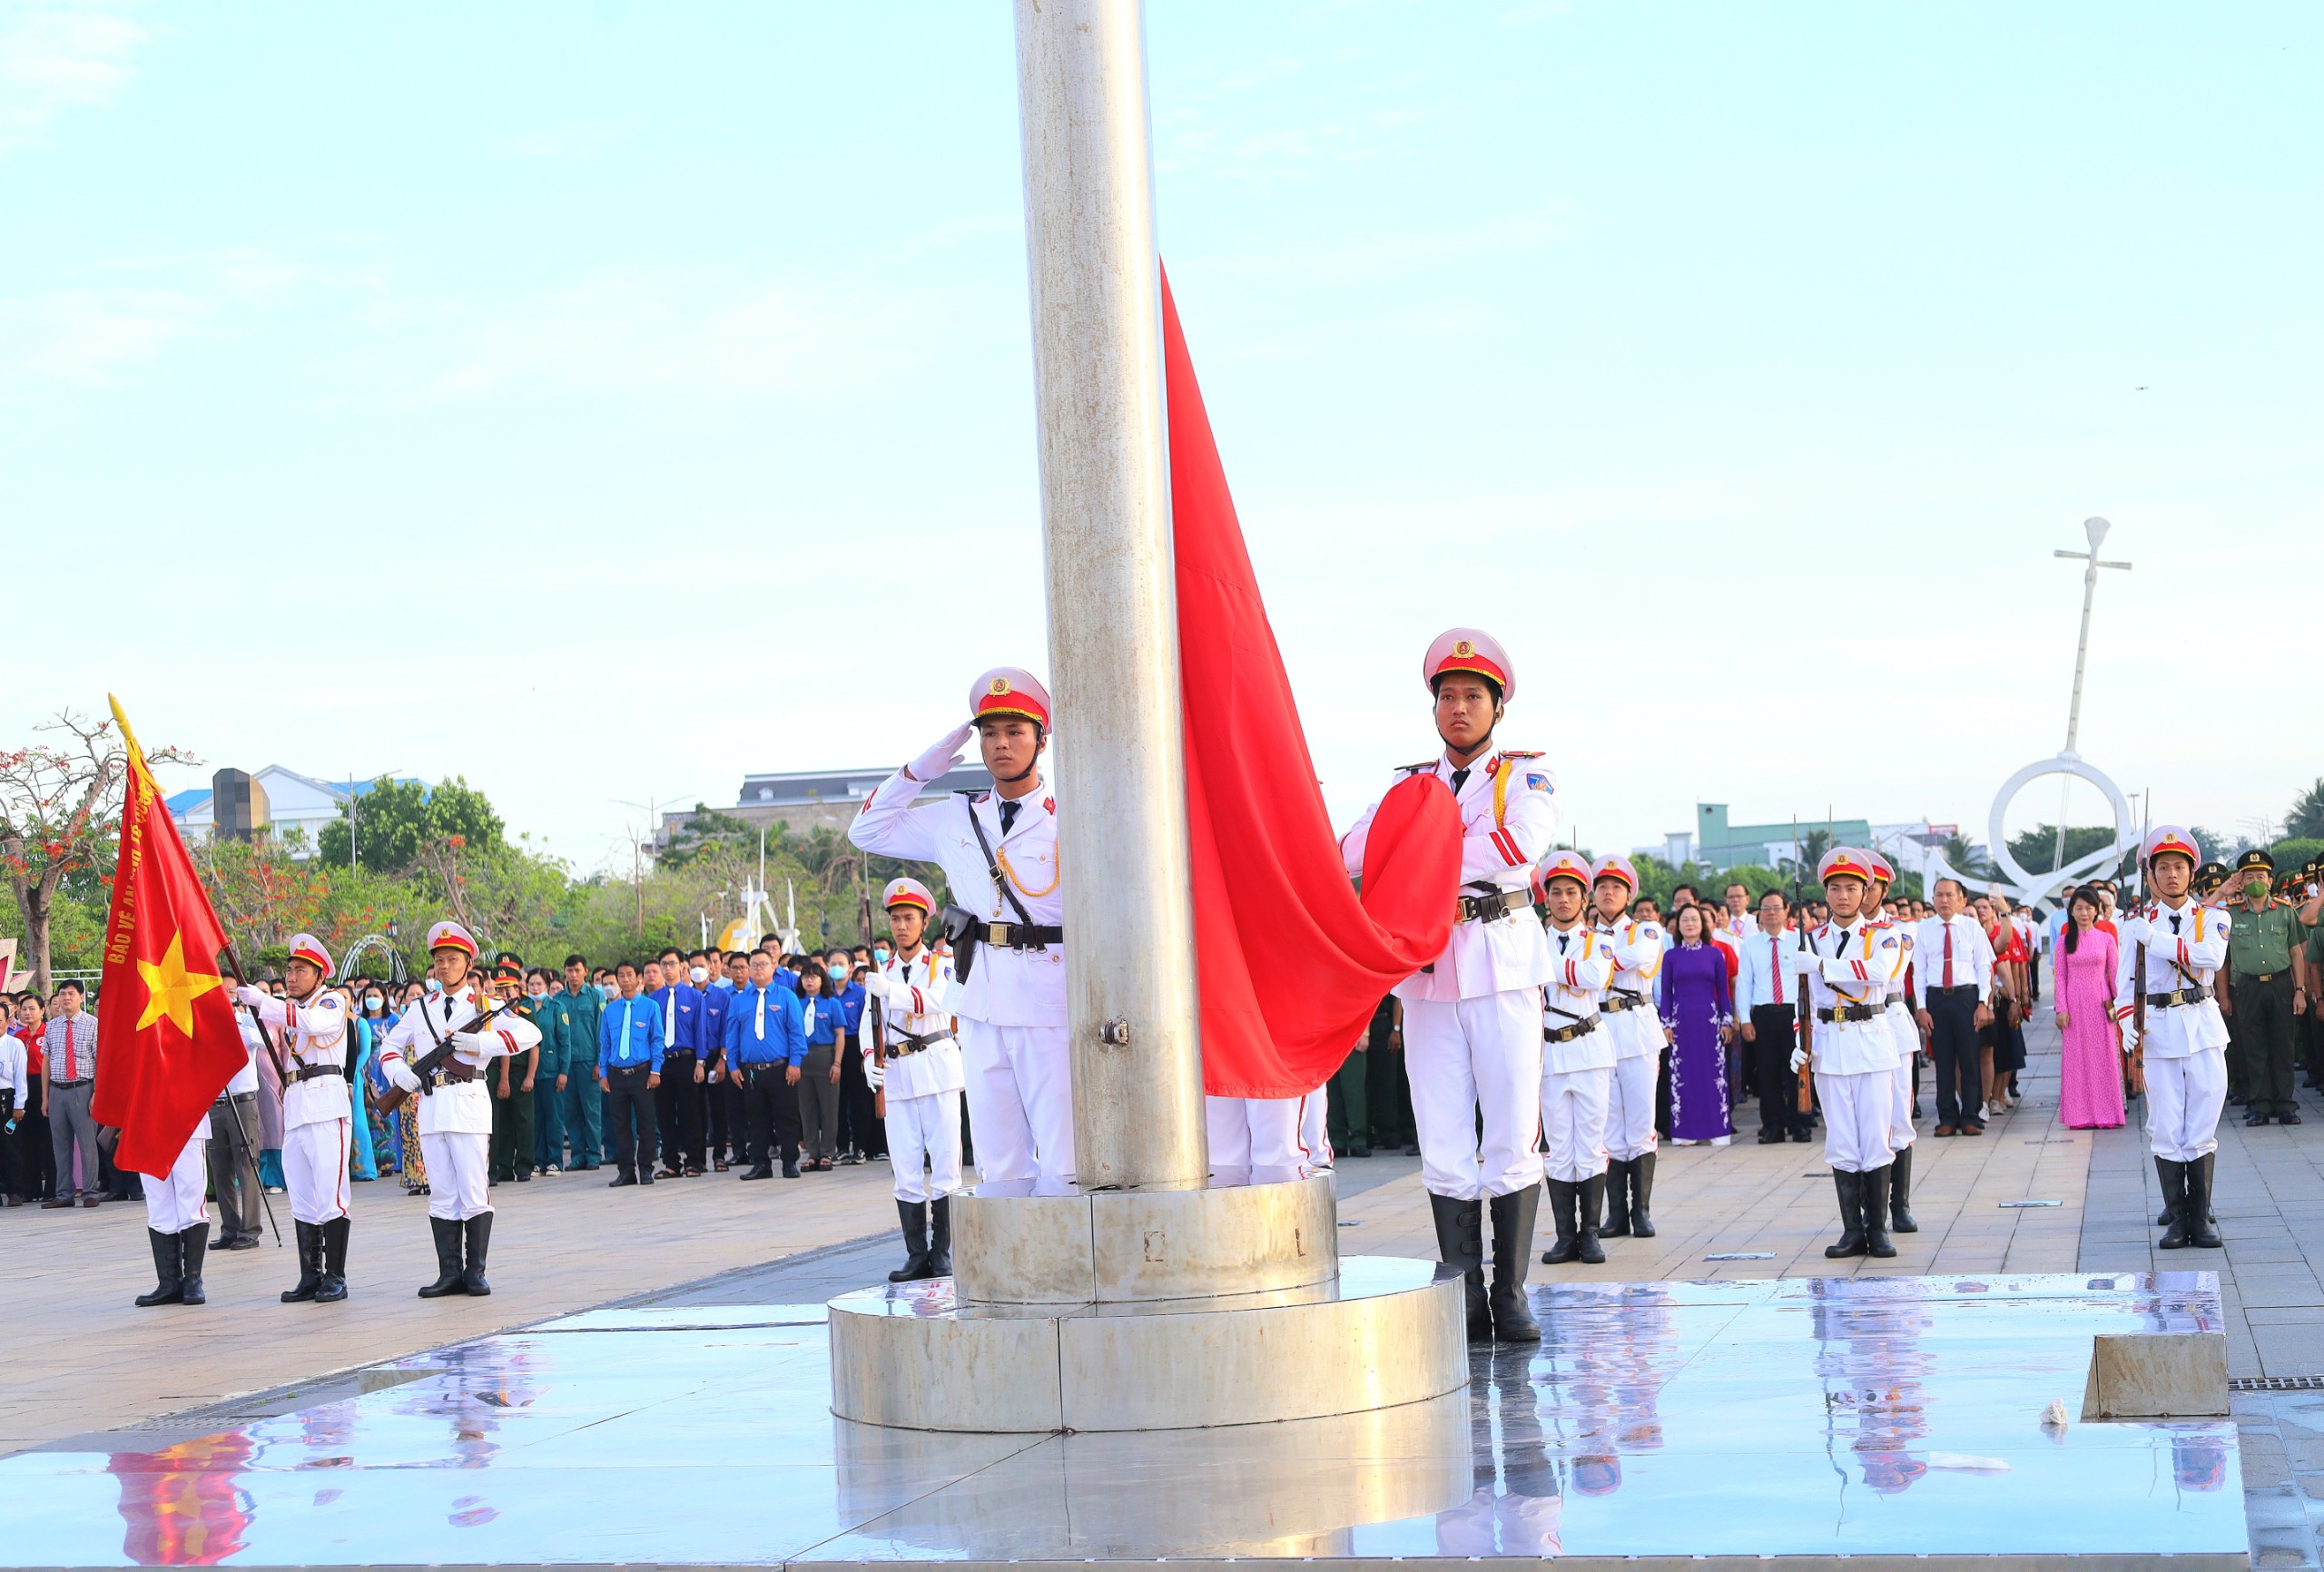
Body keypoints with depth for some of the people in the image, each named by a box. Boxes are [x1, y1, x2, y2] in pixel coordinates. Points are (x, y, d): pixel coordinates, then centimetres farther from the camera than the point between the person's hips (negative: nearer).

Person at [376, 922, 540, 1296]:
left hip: (468, 1103, -4)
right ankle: (449, 1273, 8)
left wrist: (477, 1043, -16)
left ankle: (475, 1272, 1)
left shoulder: (484, 1006, 4)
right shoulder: (421, 1009, 17)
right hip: (430, 1106, 4)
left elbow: (530, 1033, -7)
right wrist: (403, 1074, 1)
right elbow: (390, 1047, 23)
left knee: (474, 1191, -4)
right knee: (441, 1192, 5)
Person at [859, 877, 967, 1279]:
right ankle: (917, 1256, 7)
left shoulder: (941, 965, 1)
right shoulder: (882, 970, 13)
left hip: (937, 1068, -4)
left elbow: (933, 1001, -20)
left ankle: (942, 1254, 2)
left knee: (945, 1165, -4)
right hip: (896, 1074, 4)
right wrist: (870, 1059, -11)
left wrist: (889, 989, -35)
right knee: (906, 1171, 2)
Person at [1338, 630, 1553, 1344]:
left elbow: (1524, 840, -14)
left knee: (1512, 1137, -4)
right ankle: (1467, 1298, 4)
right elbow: (1350, 850, 2)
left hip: (1502, 968, -3)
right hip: (1427, 974, 3)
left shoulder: (1525, 776, 8)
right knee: (1443, 1147, 0)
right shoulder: (1409, 785, 18)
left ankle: (1511, 1295, 3)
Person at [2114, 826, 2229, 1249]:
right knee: (2165, 1129, -2)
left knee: (2203, 1128, 0)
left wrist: (2156, 938, -15)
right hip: (2158, 1030, 0)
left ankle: (2201, 1218, 8)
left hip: (2204, 1027, 0)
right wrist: (2128, 1025, -11)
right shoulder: (2135, 924, 8)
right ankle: (2178, 1218, 5)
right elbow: (2126, 981, 5)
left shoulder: (2212, 918, 7)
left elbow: (2212, 956, -14)